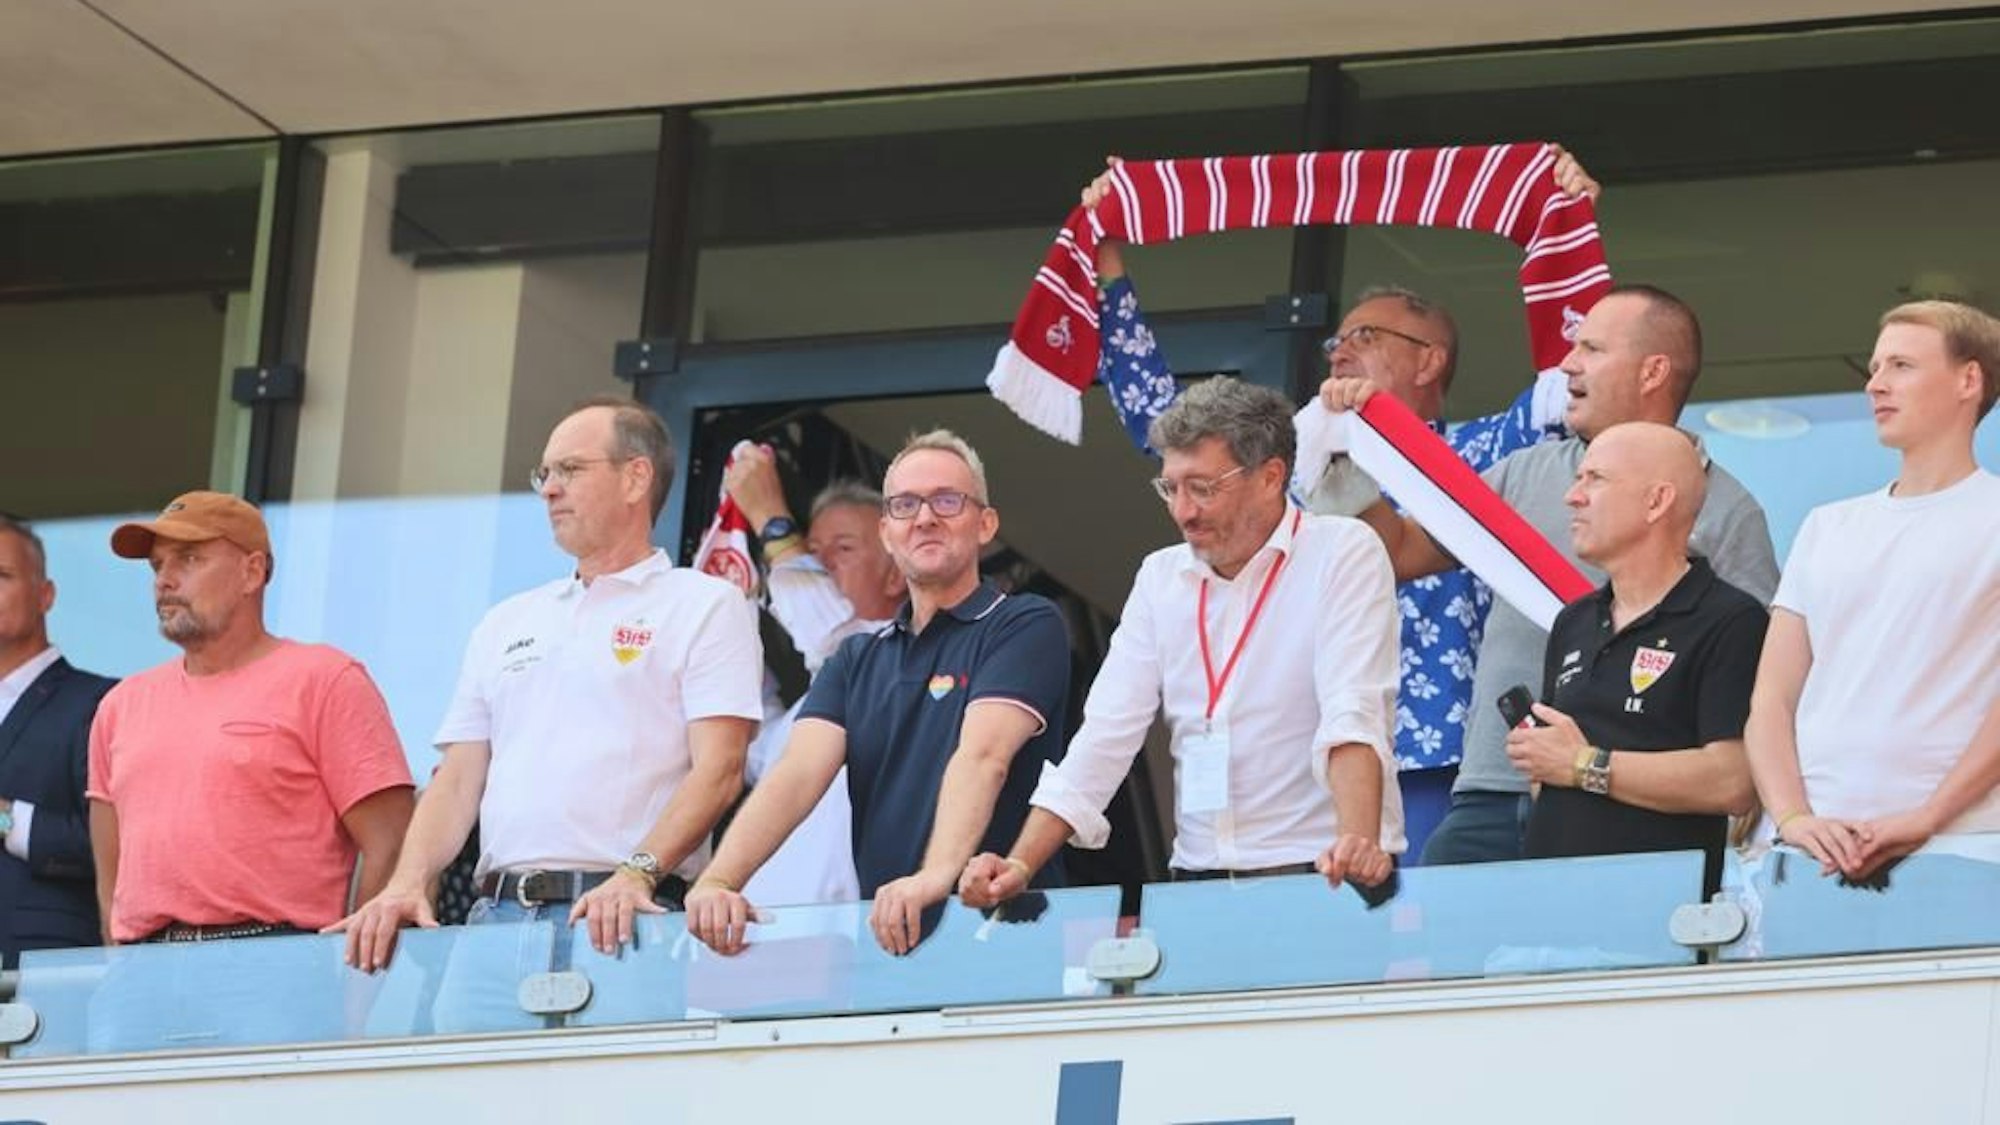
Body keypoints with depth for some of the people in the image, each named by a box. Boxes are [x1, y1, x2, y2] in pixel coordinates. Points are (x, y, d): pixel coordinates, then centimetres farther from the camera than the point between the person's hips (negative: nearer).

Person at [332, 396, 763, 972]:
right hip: (500, 915, 5)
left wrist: (636, 874, -20)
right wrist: (408, 884, 1)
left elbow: (718, 772, -5)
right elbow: (458, 780, 20)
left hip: (619, 922, -5)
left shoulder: (706, 605, 7)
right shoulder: (507, 623, 25)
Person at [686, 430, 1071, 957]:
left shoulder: (1027, 626, 2)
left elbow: (983, 757, -15)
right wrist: (718, 882, -15)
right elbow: (798, 773, 4)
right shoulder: (857, 660, 20)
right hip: (882, 932, 5)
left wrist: (937, 875, -31)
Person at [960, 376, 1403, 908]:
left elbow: (1354, 717, -15)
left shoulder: (1343, 554, -1)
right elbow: (1105, 739, 10)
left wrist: (1358, 843, -31)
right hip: (1199, 881, 5)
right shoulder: (1161, 576, 15)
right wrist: (1021, 865, -2)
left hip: (1320, 876, -4)